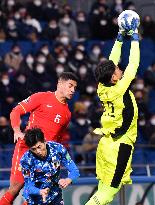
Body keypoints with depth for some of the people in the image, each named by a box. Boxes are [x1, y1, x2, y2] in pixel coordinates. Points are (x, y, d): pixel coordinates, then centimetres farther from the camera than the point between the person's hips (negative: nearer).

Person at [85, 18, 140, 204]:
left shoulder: (103, 89, 1)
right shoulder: (119, 90, -17)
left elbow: (112, 62, 12)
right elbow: (133, 65, -11)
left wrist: (120, 38, 14)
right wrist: (134, 38, -1)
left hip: (106, 144, 8)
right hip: (119, 146, -8)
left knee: (104, 188, 8)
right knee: (109, 190, -6)